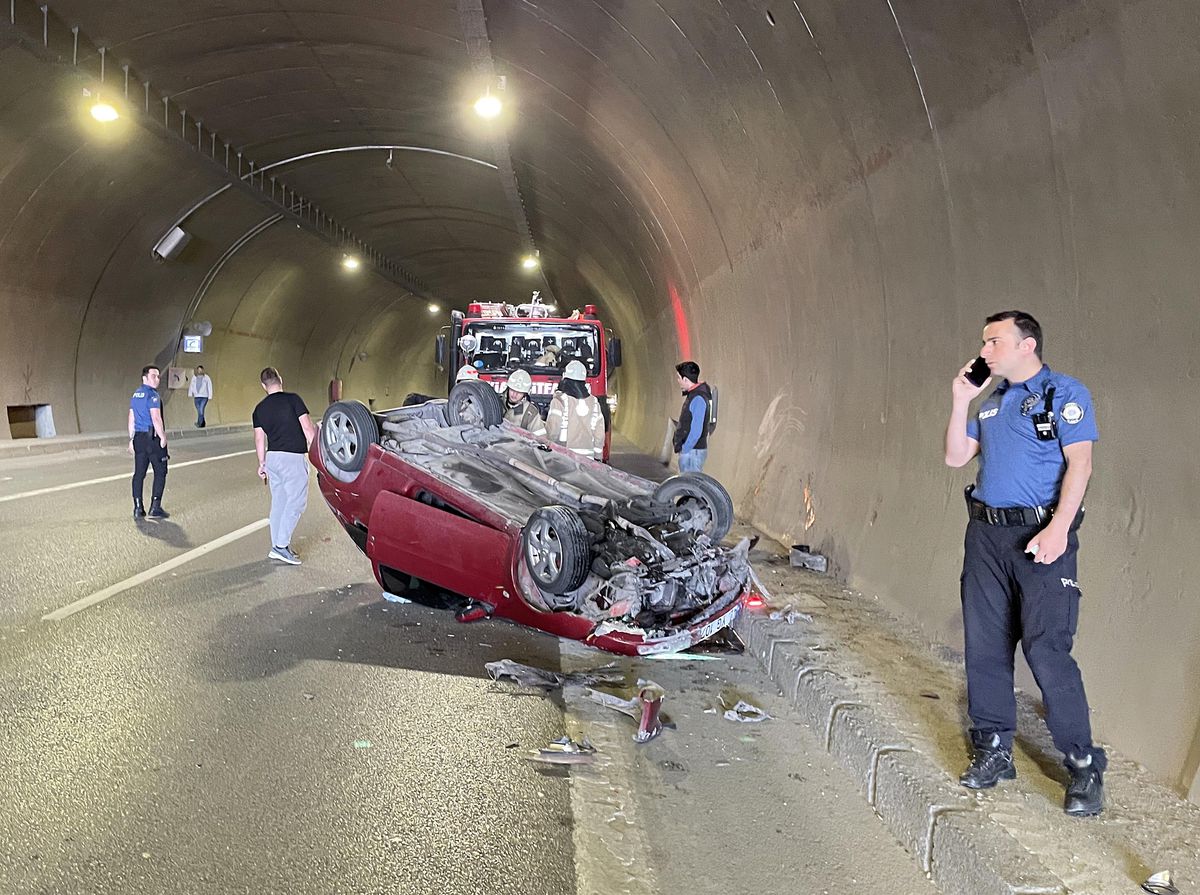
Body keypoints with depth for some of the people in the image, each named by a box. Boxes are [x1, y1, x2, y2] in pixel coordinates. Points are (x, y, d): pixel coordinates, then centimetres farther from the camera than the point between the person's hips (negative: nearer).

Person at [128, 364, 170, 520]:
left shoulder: (135, 394, 14)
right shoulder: (152, 395, -12)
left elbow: (131, 419, 16)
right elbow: (156, 419, -20)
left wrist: (131, 439, 20)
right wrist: (163, 437, -13)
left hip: (138, 437, 8)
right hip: (153, 437, -8)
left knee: (139, 473, 8)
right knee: (160, 472, 1)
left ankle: (138, 509, 8)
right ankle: (155, 508, -2)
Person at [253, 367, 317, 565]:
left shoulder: (260, 408, 8)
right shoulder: (293, 399, -9)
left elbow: (259, 438, 12)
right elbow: (307, 428, -12)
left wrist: (262, 463, 21)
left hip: (272, 456, 7)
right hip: (293, 457, -6)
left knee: (278, 502, 13)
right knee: (296, 501, -2)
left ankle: (277, 546, 16)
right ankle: (281, 545, -7)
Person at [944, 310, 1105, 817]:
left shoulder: (1064, 394, -3)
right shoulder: (990, 403, 17)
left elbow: (1080, 463, -11)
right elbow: (956, 457, 14)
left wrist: (1059, 528, -20)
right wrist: (960, 400, 6)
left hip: (1040, 537, -7)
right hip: (986, 533, 7)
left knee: (1047, 649, -10)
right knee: (984, 647, 9)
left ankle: (1085, 766, 3)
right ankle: (993, 751, 21)